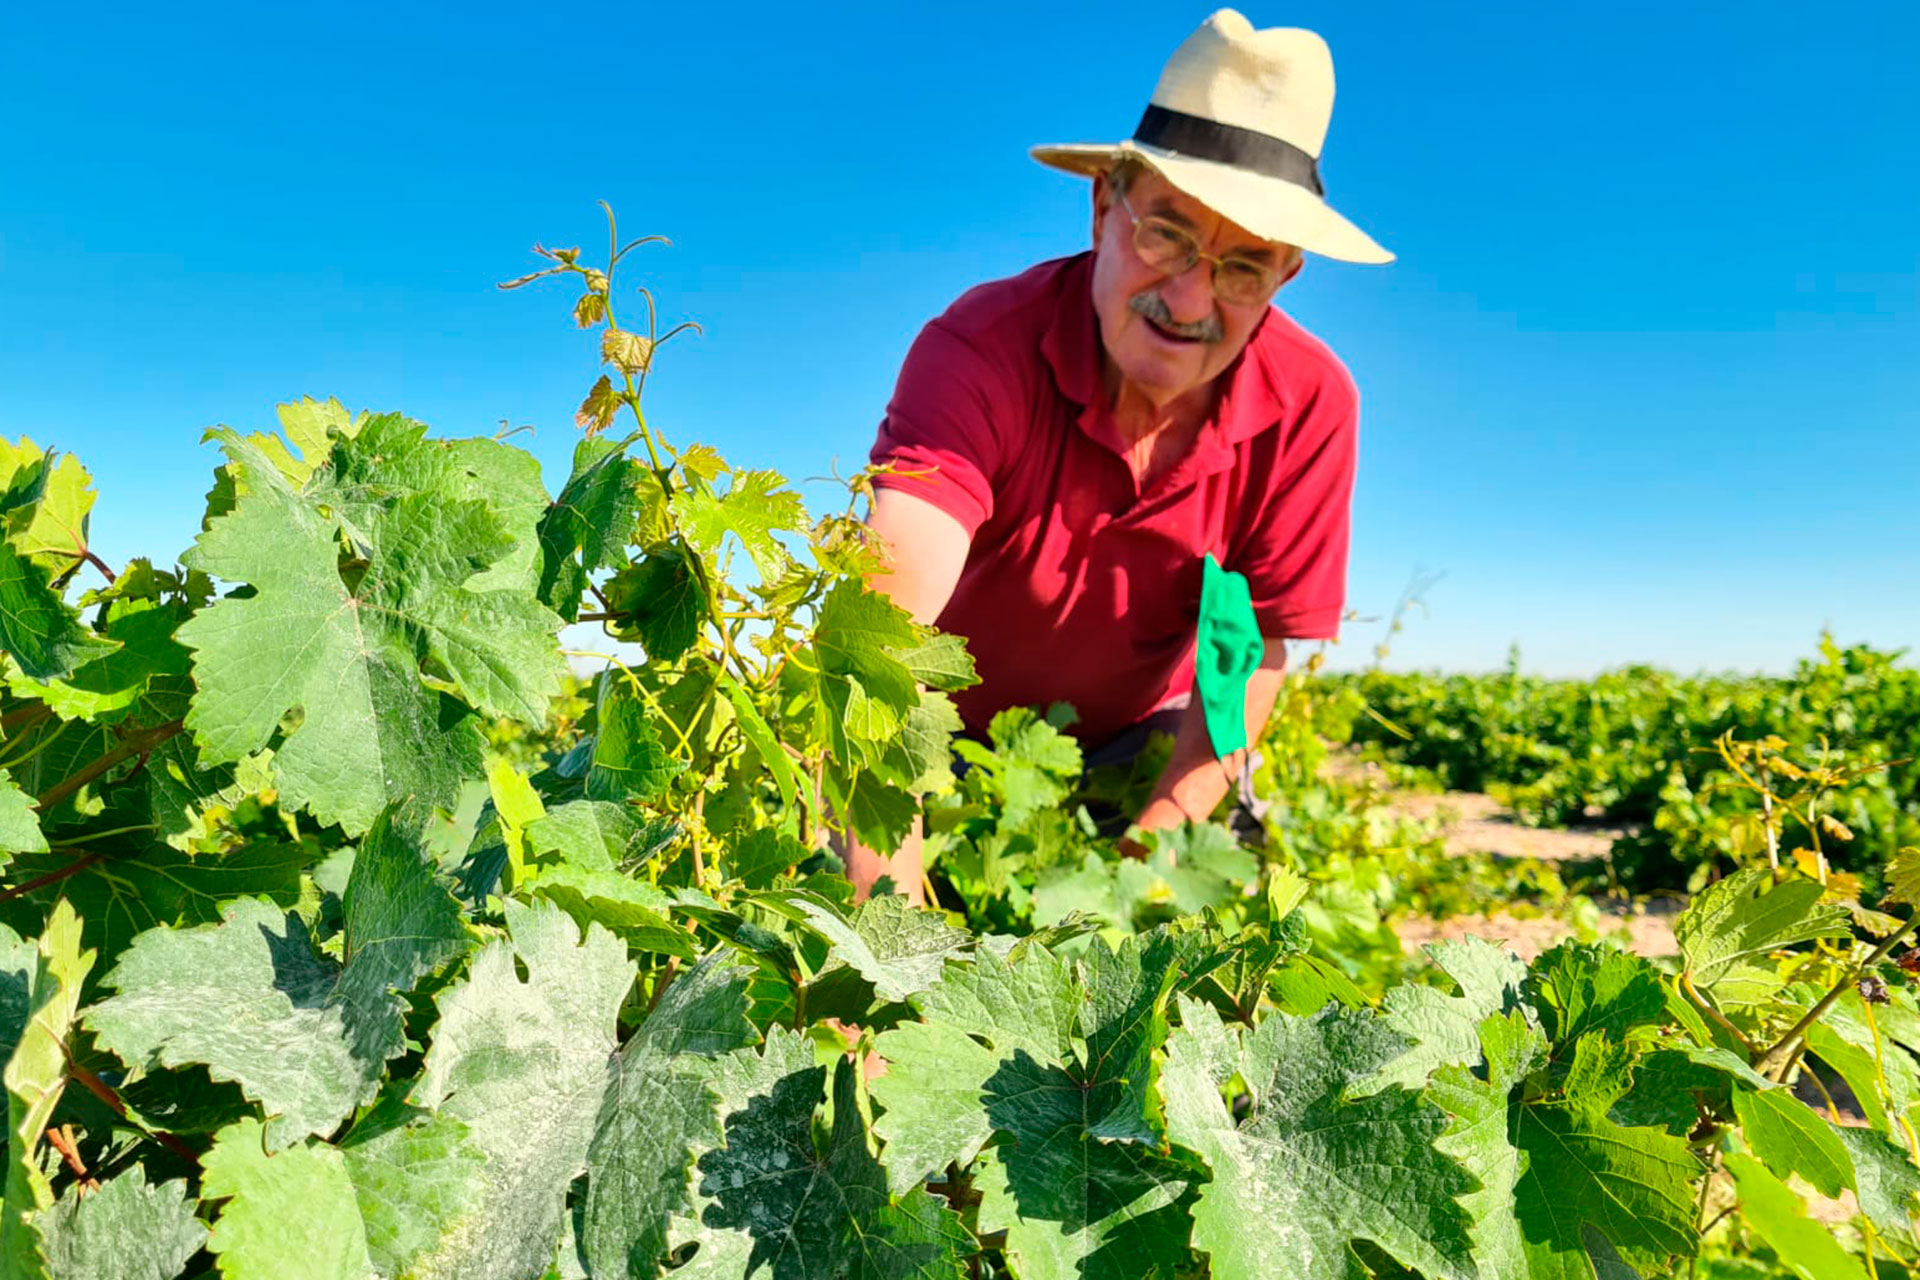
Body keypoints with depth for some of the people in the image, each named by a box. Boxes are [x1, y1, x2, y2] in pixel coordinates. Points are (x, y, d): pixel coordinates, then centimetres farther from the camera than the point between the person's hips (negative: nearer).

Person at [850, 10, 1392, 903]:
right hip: (950, 728, -1)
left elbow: (1251, 660, -15)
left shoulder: (1309, 404, -21)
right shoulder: (982, 346, -31)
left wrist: (1148, 851, -28)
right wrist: (890, 882, -60)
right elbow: (893, 603, -46)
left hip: (1136, 743, 2)